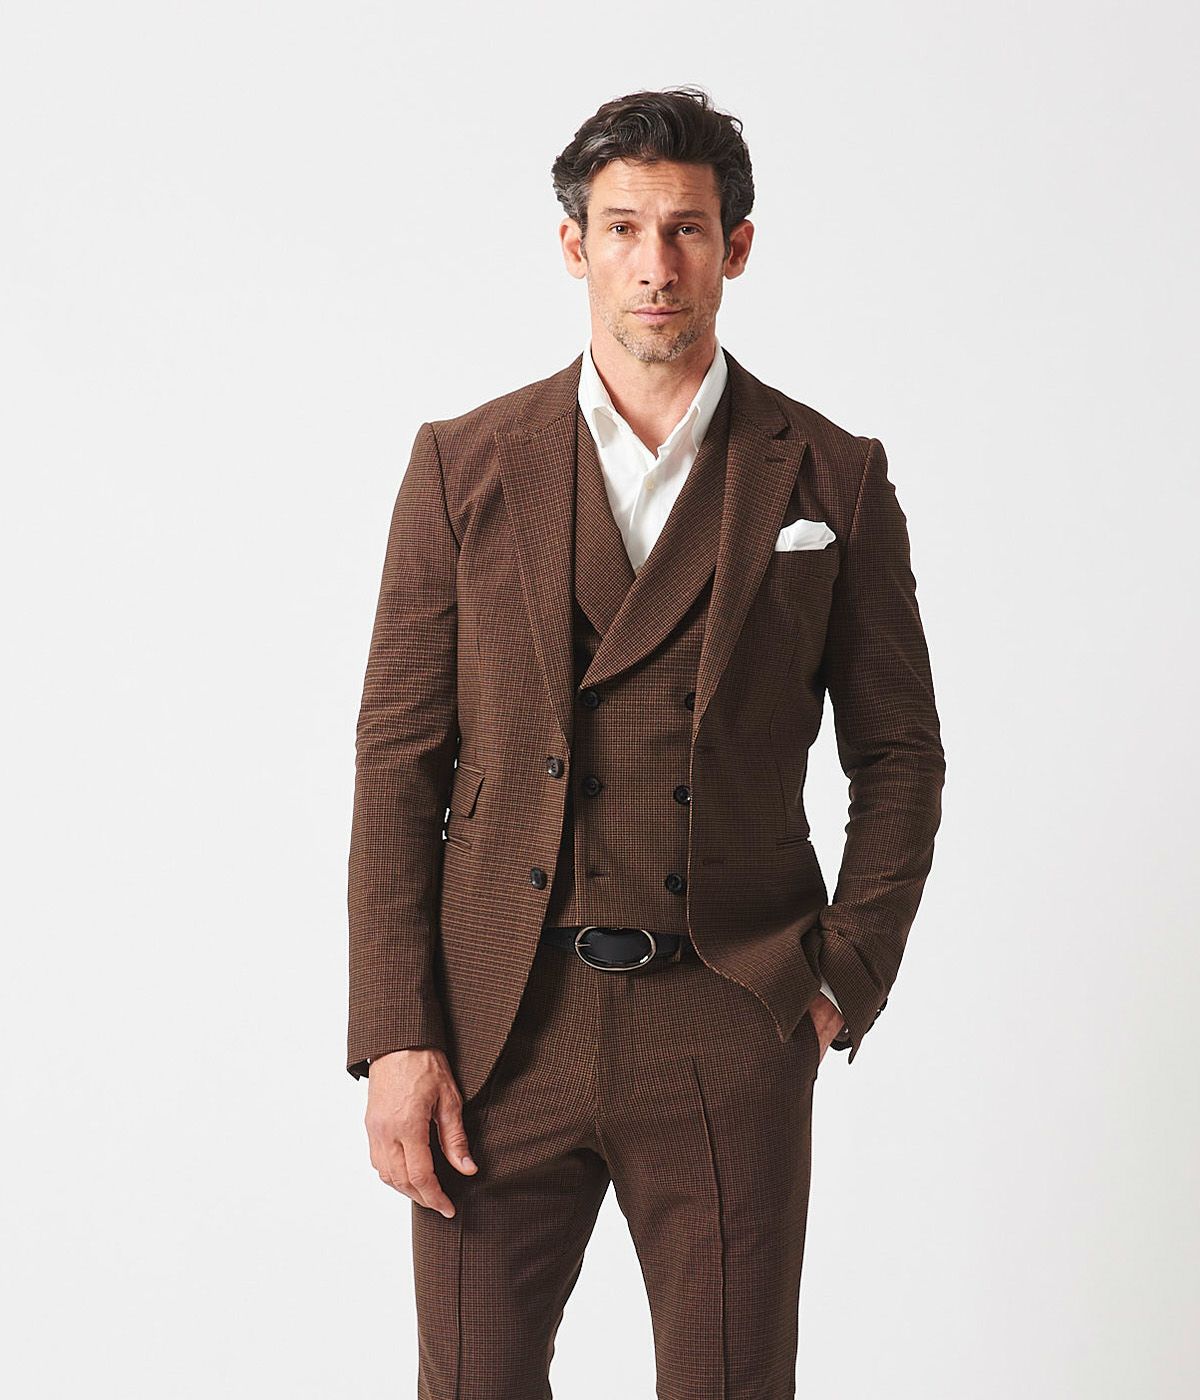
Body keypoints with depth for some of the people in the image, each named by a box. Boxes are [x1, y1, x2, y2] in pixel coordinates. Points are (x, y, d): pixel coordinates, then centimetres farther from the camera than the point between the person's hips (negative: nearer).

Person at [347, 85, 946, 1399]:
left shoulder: (832, 479, 3)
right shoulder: (461, 466, 4)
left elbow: (899, 754, 10)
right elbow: (398, 761, 2)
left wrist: (848, 980, -1)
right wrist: (394, 1038, -5)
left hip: (728, 1042, 0)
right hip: (496, 1029, 1)